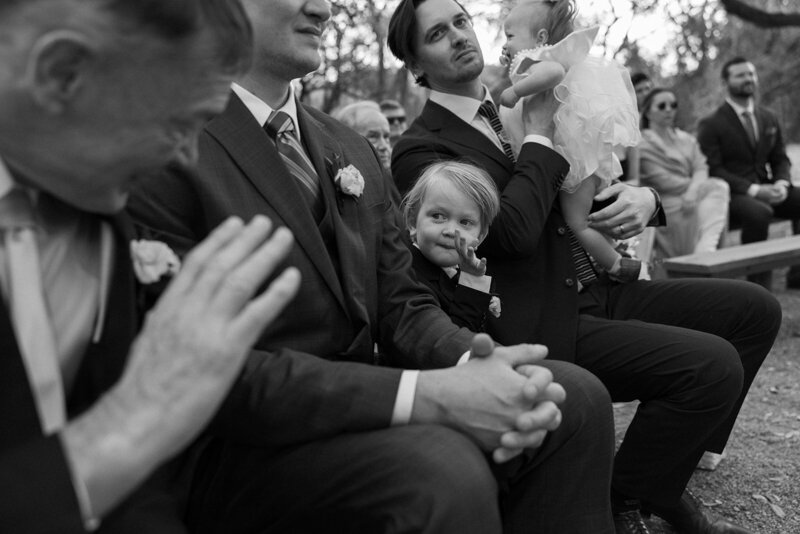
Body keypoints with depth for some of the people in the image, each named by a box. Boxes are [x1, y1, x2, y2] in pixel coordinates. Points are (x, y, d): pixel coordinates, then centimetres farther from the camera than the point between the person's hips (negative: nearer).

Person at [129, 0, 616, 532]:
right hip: (233, 453, -7)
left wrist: (475, 362, -14)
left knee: (575, 395, -3)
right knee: (443, 472, -32)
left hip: (358, 405, 8)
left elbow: (401, 302, 9)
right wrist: (427, 395, -26)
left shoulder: (353, 150, 13)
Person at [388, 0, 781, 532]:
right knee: (712, 364, -22)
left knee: (756, 309, 3)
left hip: (596, 289, 9)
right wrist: (540, 134, -10)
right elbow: (513, 230, -23)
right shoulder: (420, 149, -9)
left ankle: (667, 478, 12)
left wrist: (641, 196, -3)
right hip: (542, 326, -8)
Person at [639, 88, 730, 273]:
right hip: (668, 207, -6)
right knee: (716, 188, -23)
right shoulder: (643, 144, 0)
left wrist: (694, 190, -19)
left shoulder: (686, 139, 21)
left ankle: (704, 255, -30)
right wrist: (699, 186, -7)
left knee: (718, 188, -22)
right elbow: (661, 181, -11)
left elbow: (701, 168, 5)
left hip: (692, 200, 6)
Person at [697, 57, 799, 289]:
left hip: (766, 190, 6)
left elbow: (780, 159, 18)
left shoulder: (770, 119, 17)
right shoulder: (710, 124, -2)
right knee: (759, 212, -37)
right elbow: (713, 170, -11)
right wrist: (753, 190, -21)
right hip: (731, 195, -6)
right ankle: (759, 283, -25)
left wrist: (781, 183, -6)